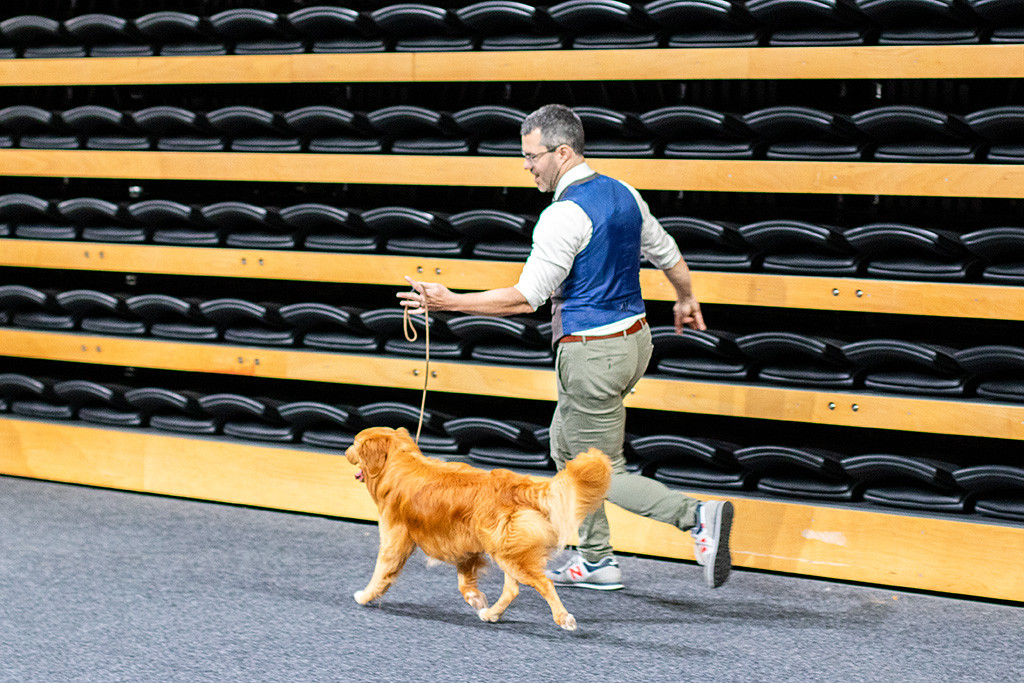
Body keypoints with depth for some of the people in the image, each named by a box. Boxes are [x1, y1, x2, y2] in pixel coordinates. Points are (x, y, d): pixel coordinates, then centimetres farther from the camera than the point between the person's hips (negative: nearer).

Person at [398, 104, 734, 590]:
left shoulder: (564, 216, -20)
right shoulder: (623, 194, 5)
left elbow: (526, 298, -21)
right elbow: (668, 253, 17)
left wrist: (448, 302, -18)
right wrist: (686, 300, 36)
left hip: (592, 353, -9)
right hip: (634, 337, 9)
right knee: (565, 447, 21)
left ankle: (697, 516, -15)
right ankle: (595, 560, 25)